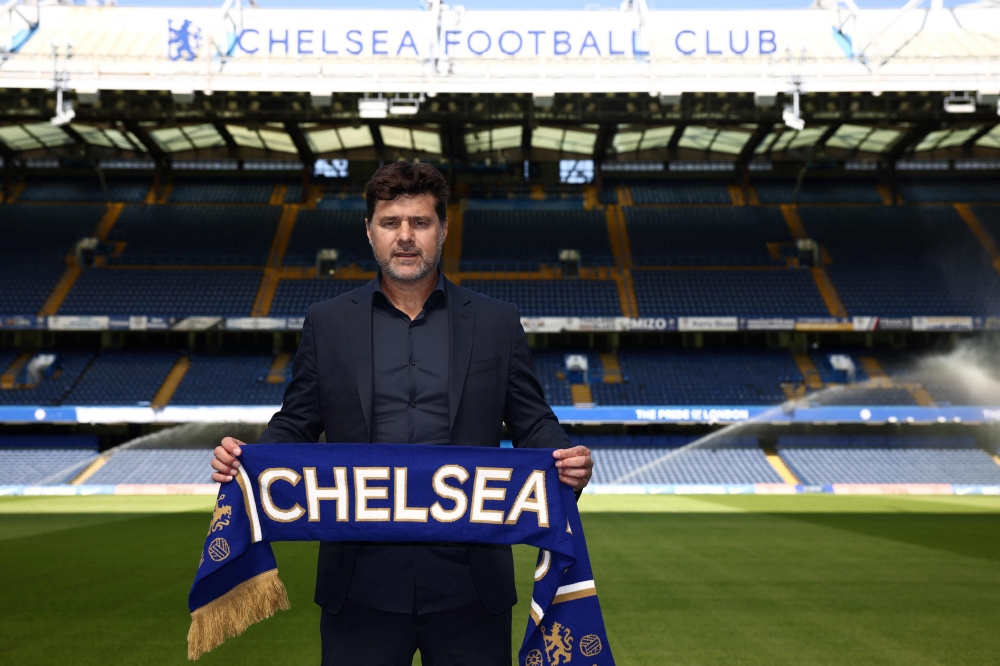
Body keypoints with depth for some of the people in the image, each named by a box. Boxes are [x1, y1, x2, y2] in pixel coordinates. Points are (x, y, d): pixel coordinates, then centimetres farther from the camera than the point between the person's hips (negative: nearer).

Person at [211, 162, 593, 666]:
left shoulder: (498, 323, 5)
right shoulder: (326, 323, 6)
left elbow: (532, 423, 6)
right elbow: (295, 424, 9)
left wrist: (567, 461, -14)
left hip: (469, 586, 0)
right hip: (361, 585, 1)